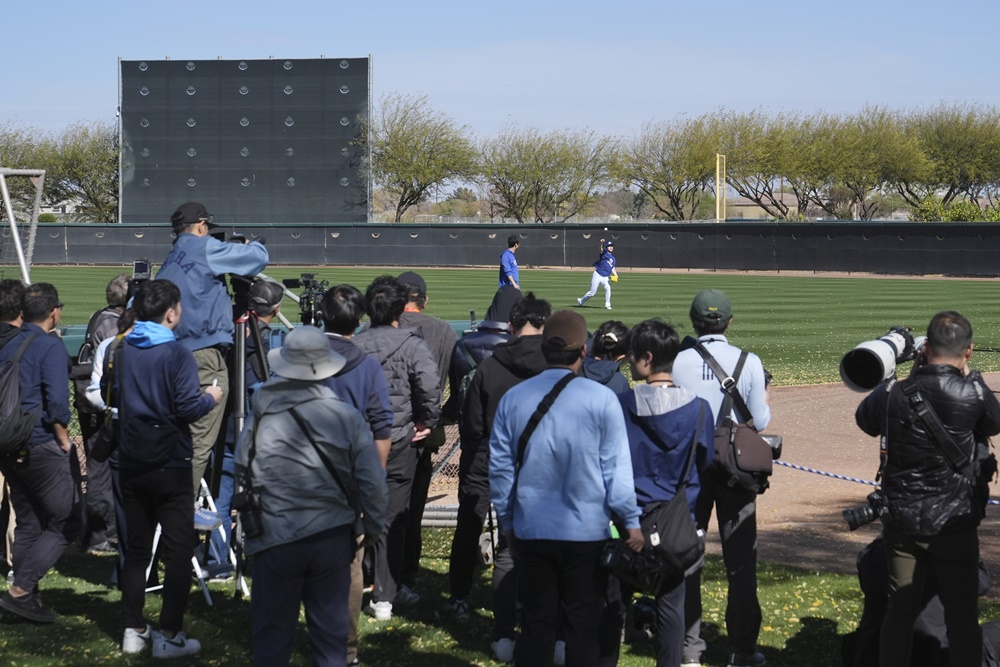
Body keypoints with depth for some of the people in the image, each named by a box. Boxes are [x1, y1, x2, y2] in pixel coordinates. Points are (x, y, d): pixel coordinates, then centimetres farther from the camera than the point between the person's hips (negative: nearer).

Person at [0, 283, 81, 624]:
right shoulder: (50, 346, -12)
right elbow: (57, 401, -20)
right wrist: (63, 439, -7)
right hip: (42, 448, -8)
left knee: (27, 525, 15)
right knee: (66, 522, -1)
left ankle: (28, 598, 17)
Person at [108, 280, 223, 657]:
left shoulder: (121, 351, 5)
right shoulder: (177, 355, -14)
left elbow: (109, 395, 16)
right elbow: (188, 409, -19)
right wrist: (211, 399, -1)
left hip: (131, 465, 6)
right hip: (170, 466, -6)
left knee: (136, 548, 13)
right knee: (178, 551, 1)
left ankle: (133, 630, 15)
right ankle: (169, 635, 0)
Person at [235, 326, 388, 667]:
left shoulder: (260, 419, -7)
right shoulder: (348, 417, -8)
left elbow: (241, 474, 1)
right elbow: (372, 484, -6)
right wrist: (373, 527, 9)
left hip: (275, 539, 0)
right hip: (332, 537, 1)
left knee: (273, 635, 11)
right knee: (330, 628, 12)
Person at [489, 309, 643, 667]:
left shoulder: (513, 399, -1)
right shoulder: (601, 399, -11)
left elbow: (500, 468, 5)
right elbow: (617, 469, -10)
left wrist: (508, 523, 16)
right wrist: (631, 521, -1)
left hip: (532, 530, 3)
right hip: (588, 531, -3)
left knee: (536, 623, 12)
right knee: (583, 624, 8)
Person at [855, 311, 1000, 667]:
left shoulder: (894, 393, -7)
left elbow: (865, 419, 13)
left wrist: (892, 378, 16)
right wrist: (968, 374, 16)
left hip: (903, 521, 3)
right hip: (954, 524, -2)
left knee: (900, 610, 13)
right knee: (962, 612, 7)